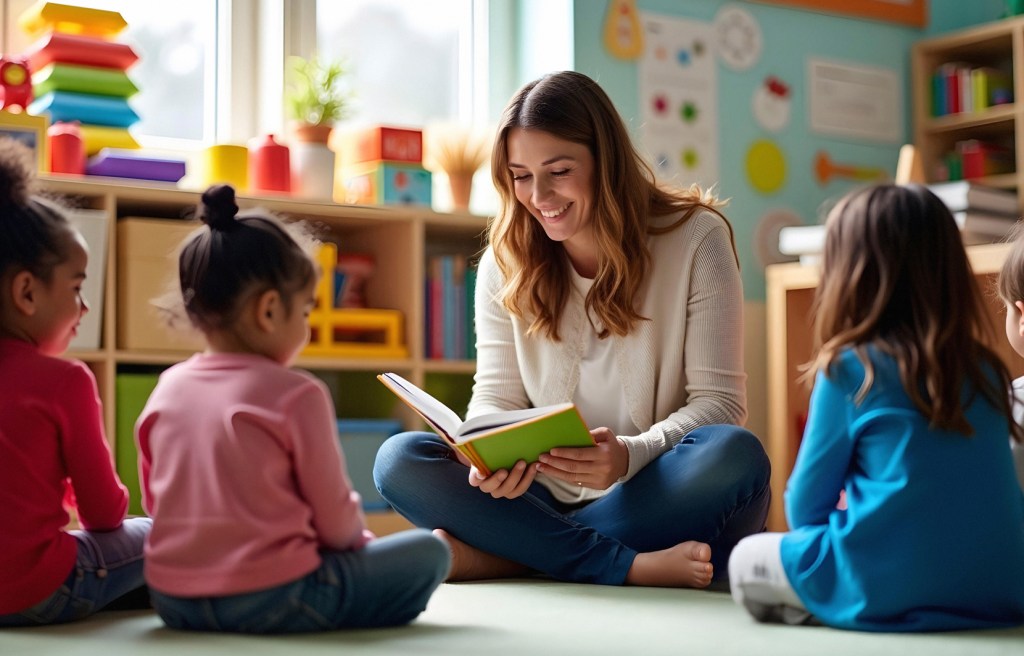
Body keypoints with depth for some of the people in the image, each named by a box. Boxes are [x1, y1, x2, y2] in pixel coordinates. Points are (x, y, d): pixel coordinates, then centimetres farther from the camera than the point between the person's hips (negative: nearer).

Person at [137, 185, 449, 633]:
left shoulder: (167, 390, 7)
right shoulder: (296, 395, -11)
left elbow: (154, 501, 15)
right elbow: (334, 518, -5)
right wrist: (357, 539, 17)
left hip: (172, 600, 7)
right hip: (269, 600, -7)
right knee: (428, 552, 4)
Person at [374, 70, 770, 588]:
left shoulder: (695, 238, -4)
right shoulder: (505, 261, 5)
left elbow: (720, 401, -8)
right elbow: (495, 396, 4)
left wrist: (631, 454, -27)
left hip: (660, 501, -2)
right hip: (548, 500, 3)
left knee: (734, 456, -34)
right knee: (399, 460, -19)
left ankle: (504, 556, -28)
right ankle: (633, 566, -28)